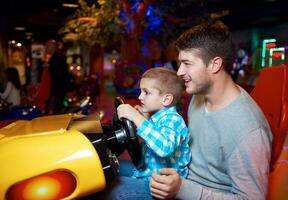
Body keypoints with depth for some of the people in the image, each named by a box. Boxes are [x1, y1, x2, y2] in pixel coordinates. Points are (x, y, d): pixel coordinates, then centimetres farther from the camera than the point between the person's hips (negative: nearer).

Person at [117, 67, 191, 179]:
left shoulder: (172, 119, -22)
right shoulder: (157, 117, 4)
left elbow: (165, 148, -42)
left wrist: (137, 117, -39)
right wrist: (144, 118, 6)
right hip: (145, 170, 9)